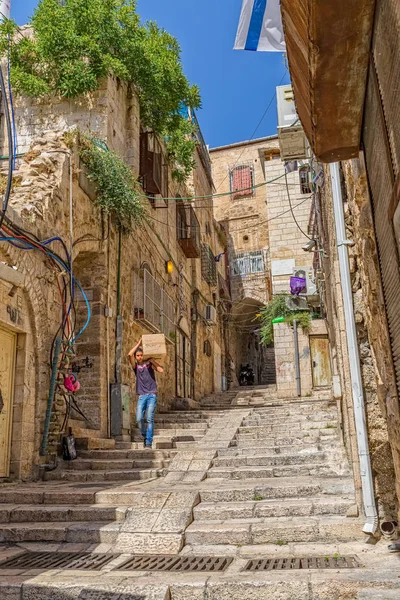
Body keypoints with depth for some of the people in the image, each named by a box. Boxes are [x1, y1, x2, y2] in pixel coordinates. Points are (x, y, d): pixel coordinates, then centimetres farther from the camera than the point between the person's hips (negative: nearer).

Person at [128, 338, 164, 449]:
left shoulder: (150, 364, 7)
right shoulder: (135, 366, 10)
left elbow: (161, 370, -9)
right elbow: (130, 355, -6)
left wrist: (152, 360, -2)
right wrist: (139, 343, 0)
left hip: (152, 395, -2)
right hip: (142, 396, 2)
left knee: (149, 419, -10)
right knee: (139, 419, -9)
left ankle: (149, 442, -6)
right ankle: (145, 435, 17)